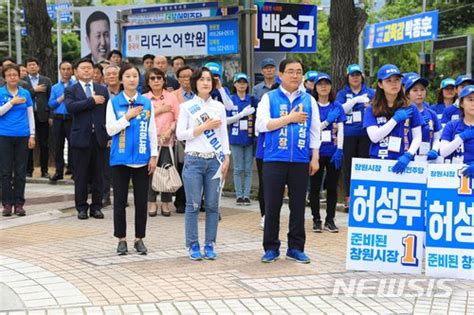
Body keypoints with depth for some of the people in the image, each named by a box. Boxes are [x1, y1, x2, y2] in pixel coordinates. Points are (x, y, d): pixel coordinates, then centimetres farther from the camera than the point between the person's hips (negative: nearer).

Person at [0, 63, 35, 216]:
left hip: (22, 136, 2)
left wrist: (32, 135, 4)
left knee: (21, 172, 4)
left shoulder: (25, 93, 6)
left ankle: (19, 203, 11)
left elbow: (30, 115, 9)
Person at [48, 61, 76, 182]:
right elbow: (51, 104, 4)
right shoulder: (55, 87, 14)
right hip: (58, 119, 4)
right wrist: (62, 98, -7)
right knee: (58, 146, 7)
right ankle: (59, 171, 15)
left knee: (73, 145, -4)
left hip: (72, 119, -3)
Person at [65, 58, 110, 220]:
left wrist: (109, 135, 1)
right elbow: (70, 107, -17)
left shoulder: (102, 89, 12)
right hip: (81, 137, -2)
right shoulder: (71, 90, 4)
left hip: (99, 137, 2)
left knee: (98, 174, 5)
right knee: (81, 175, 3)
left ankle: (96, 206, 13)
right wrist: (92, 101, -16)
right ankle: (82, 207, 11)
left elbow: (108, 113, 9)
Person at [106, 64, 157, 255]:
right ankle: (121, 239, 15)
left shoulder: (147, 103, 5)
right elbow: (110, 129, -4)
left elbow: (152, 131, 7)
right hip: (120, 158, -1)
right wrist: (128, 117, -13)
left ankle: (139, 239, 16)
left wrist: (153, 156, 2)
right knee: (120, 200, 5)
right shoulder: (113, 103, 1)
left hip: (142, 158, 1)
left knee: (141, 201, 5)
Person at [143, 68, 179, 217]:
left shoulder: (171, 97, 8)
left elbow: (178, 119, 3)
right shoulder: (144, 98, 7)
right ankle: (152, 202, 6)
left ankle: (165, 203, 8)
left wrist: (170, 130, -11)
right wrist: (159, 110, -5)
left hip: (167, 139, 0)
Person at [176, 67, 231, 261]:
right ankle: (193, 245, 5)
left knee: (212, 205, 3)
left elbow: (223, 134, 11)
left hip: (215, 161, 2)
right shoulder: (186, 107, 3)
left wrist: (226, 158, 2)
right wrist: (204, 127, -9)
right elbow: (180, 134, -3)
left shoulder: (219, 107, 11)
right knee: (193, 205, -2)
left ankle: (210, 244, 10)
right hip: (194, 160, -2)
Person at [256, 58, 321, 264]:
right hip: (274, 160, -2)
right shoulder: (269, 98, 4)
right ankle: (271, 248, 12)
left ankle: (296, 248, 16)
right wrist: (289, 118, -9)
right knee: (272, 206, 2)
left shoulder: (309, 100, 11)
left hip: (301, 161, 2)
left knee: (298, 206, 6)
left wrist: (315, 158, 5)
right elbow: (262, 124, -7)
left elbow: (315, 130, 12)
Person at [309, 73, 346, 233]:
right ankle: (316, 220, 13)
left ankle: (330, 220, 14)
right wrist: (327, 121, -16)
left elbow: (340, 130, 2)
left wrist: (339, 150, -8)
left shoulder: (337, 107, 5)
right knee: (315, 187, 3)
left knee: (332, 187, 5)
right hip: (316, 152, -1)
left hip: (333, 152, 1)